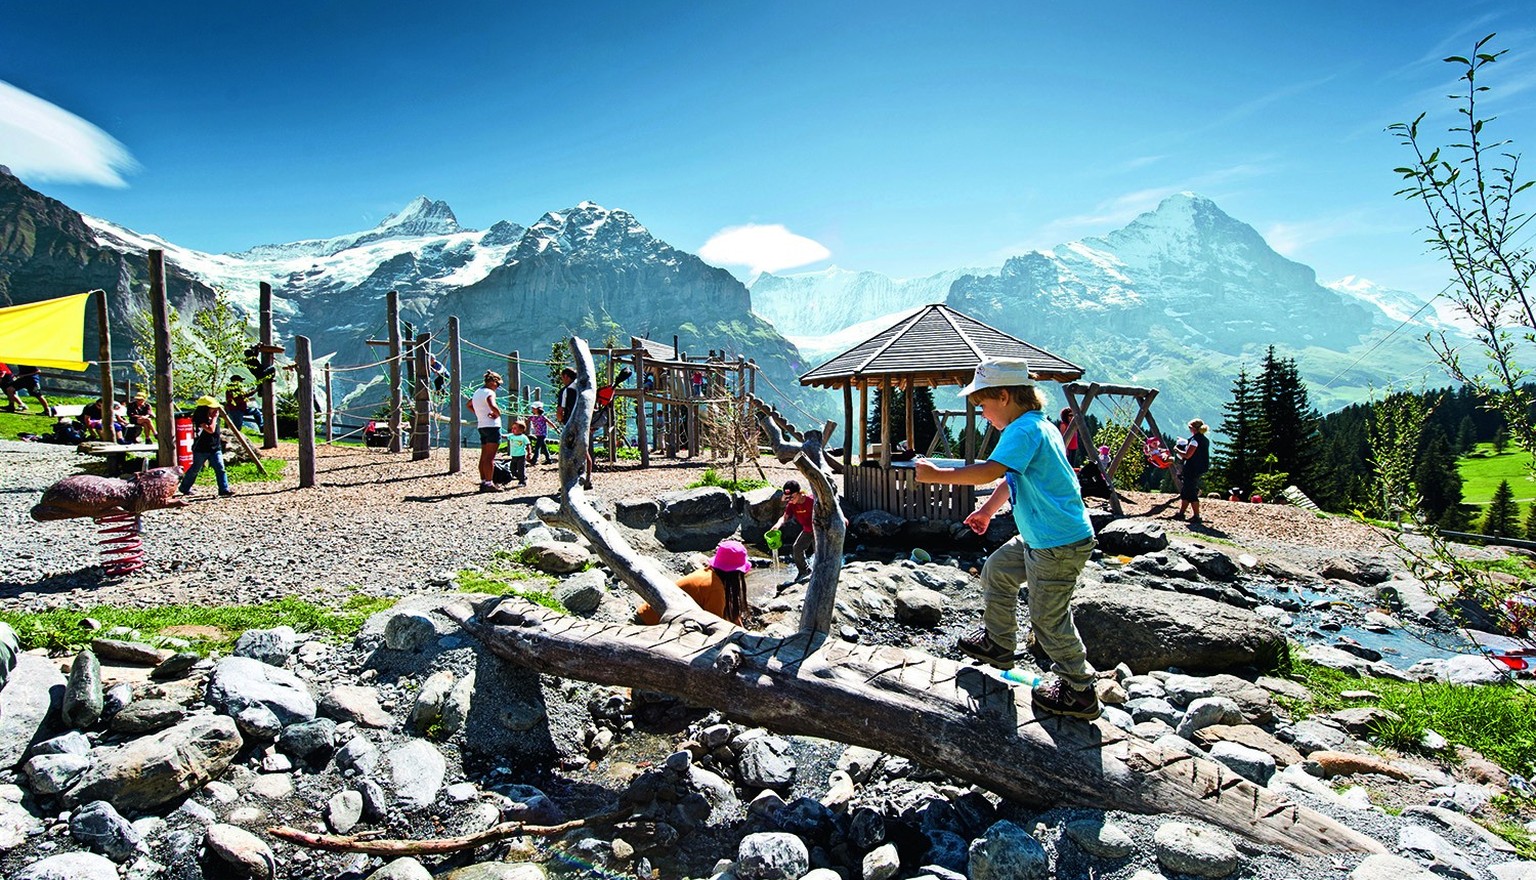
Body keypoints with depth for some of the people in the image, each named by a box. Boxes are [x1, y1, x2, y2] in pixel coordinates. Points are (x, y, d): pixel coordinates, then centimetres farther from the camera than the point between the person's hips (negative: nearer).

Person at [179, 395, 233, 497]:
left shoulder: (213, 417, 9)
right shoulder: (201, 418, -16)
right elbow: (210, 430, -29)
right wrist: (214, 417, -21)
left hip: (215, 448, 6)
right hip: (201, 449, -6)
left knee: (220, 469, -5)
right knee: (195, 469, 9)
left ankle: (224, 489, -8)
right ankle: (184, 488, 27)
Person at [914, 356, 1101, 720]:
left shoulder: (1024, 429, -22)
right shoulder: (1036, 425, 11)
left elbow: (989, 471, -34)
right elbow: (1011, 477, 22)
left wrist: (936, 474, -27)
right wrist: (987, 510, 27)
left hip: (1060, 543, -10)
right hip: (1040, 536, 10)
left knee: (1048, 617, 2)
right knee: (996, 570, 22)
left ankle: (1080, 692, 19)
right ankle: (998, 642, 38)